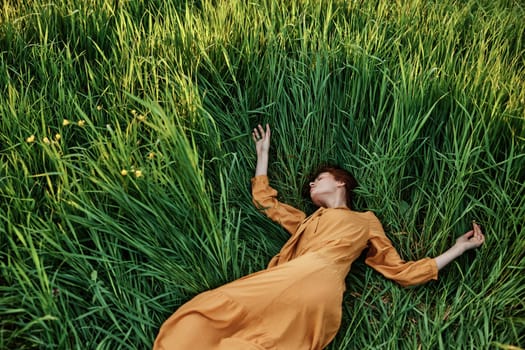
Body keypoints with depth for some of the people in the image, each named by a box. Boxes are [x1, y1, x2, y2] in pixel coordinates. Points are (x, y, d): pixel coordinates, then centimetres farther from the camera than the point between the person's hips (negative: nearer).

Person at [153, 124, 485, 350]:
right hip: (287, 282, 5)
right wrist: (263, 152, 50)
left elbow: (404, 272, 23)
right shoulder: (306, 221, 38)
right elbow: (263, 198, 44)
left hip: (316, 286, -5)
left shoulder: (366, 221, 26)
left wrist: (459, 247, 22)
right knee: (203, 318, -16)